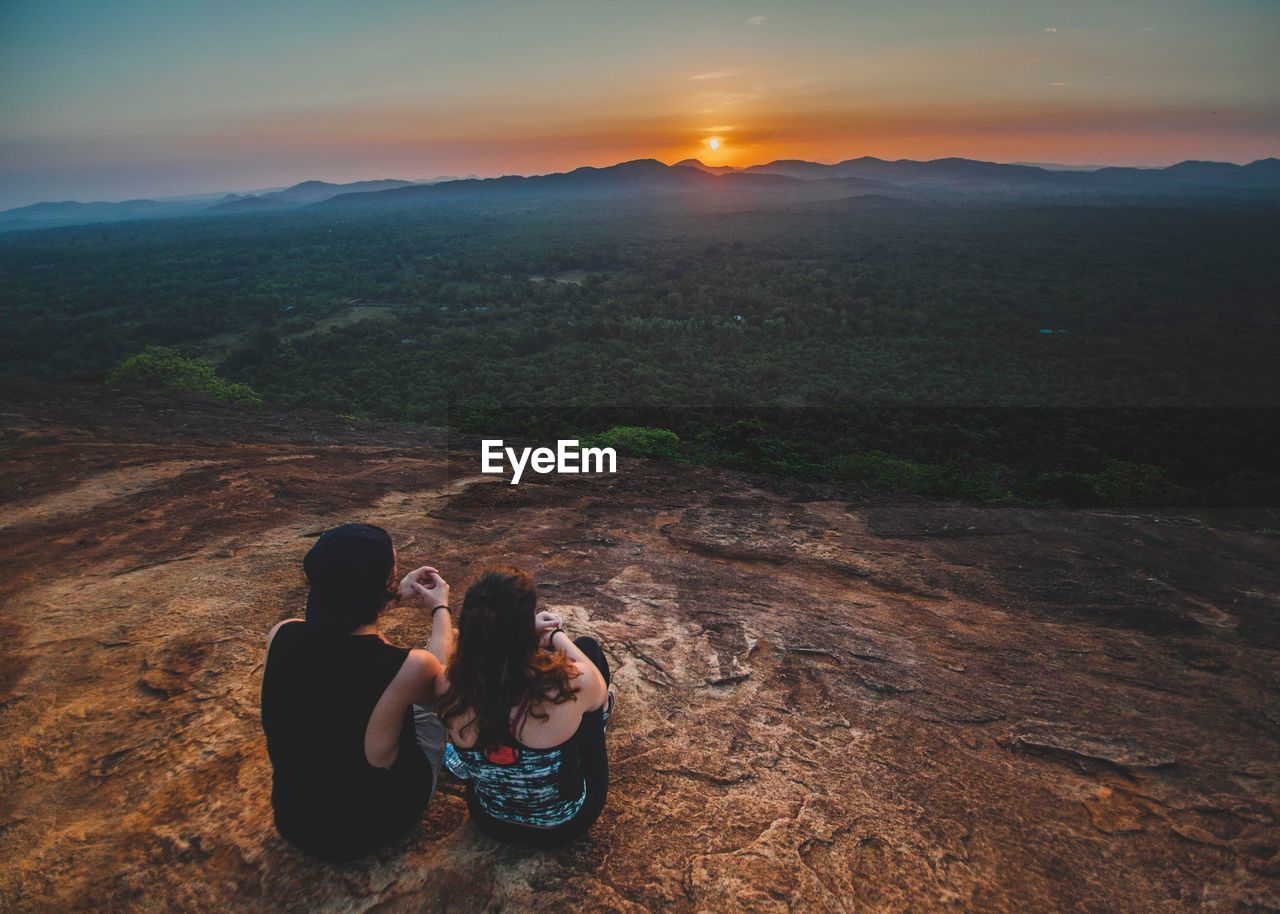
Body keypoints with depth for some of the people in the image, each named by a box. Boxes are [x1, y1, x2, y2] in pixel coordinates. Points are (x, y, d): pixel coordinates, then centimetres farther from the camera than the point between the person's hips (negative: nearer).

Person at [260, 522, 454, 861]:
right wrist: (441, 608, 9)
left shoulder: (282, 636, -20)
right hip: (376, 828, -3)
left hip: (294, 823, 4)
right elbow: (442, 677, -5)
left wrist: (398, 596, 9)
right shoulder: (407, 668, -32)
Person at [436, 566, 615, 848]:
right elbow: (599, 689, -9)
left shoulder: (449, 687, -27)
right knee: (588, 646, 9)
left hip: (490, 822, 3)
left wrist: (529, 634, 5)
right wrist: (556, 634, 2)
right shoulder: (570, 685, -37)